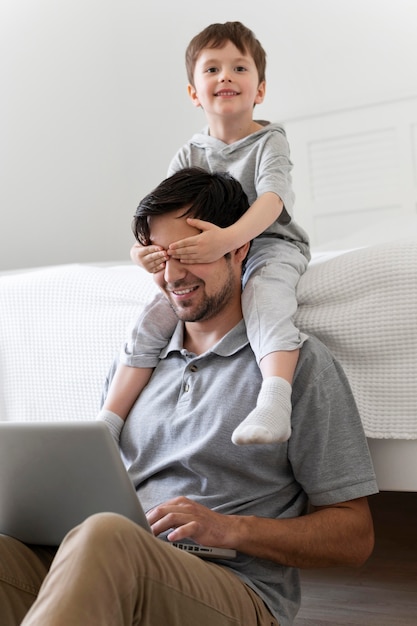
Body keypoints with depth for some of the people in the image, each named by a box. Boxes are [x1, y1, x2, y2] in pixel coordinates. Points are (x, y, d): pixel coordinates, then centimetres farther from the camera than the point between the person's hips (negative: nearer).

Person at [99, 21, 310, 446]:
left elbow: (272, 199, -24)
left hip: (270, 245, -5)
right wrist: (144, 248, -28)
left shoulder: (269, 142, -6)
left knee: (264, 291, -39)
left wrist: (228, 238, -45)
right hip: (207, 255, 5)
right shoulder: (189, 156, 7)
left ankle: (275, 400, -59)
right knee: (152, 322, -12)